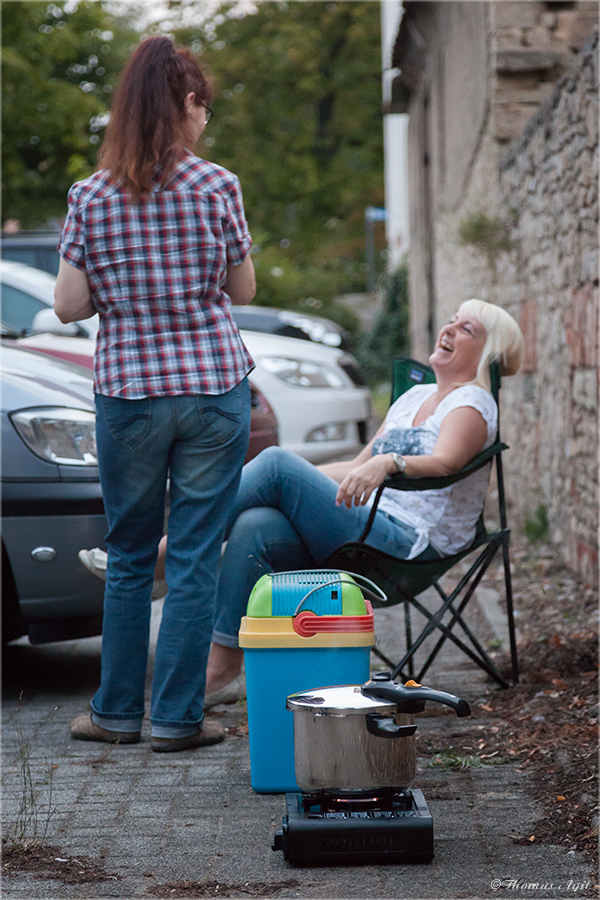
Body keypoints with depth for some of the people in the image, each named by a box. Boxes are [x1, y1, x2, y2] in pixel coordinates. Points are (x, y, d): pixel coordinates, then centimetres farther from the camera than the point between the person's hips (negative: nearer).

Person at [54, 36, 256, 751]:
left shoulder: (91, 196, -1)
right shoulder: (216, 187, -6)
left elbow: (69, 305, -1)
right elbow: (243, 290, 4)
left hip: (127, 392, 2)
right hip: (214, 386, -1)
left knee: (129, 556, 14)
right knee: (195, 557, 5)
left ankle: (118, 711, 21)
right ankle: (177, 717, 9)